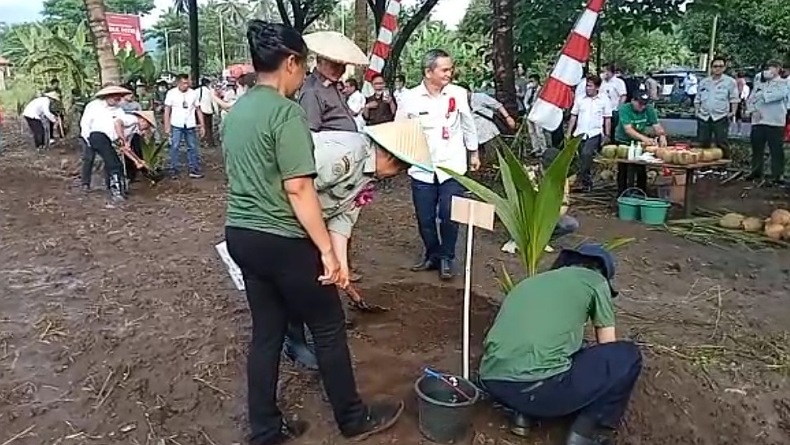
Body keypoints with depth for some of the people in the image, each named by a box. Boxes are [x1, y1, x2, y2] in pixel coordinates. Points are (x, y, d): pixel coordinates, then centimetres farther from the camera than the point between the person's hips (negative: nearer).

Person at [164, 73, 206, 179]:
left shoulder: (194, 93, 1)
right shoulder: (171, 93, -4)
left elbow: (198, 110, 5)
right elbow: (167, 110, 0)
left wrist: (202, 125, 2)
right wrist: (167, 126, -6)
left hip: (190, 125, 2)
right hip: (176, 125, -2)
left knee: (193, 148, 7)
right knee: (175, 147, 3)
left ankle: (194, 170, 16)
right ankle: (173, 170, 13)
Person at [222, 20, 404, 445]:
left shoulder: (236, 111, 10)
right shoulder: (287, 113, -17)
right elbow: (298, 190, -22)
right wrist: (327, 250, -18)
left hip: (241, 235, 9)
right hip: (281, 241, -8)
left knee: (266, 333, 16)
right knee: (328, 327, 8)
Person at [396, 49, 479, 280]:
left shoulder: (458, 94, -4)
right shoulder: (409, 98, -6)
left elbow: (468, 125, 11)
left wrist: (474, 153, 17)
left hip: (452, 166, 0)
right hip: (422, 169, 1)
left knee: (449, 216, -5)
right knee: (425, 218, 8)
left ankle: (446, 258, 16)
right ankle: (432, 254, 30)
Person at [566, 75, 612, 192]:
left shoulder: (604, 100, 1)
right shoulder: (580, 99, 7)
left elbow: (607, 119, 3)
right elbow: (573, 117, 10)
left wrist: (607, 135, -1)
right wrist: (569, 133, 5)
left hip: (594, 133, -4)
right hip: (580, 133, 4)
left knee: (586, 154, -22)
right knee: (582, 157, 8)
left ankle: (584, 181, -12)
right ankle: (587, 182, 23)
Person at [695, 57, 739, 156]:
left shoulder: (730, 82, 4)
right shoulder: (703, 82, 17)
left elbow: (734, 99, 2)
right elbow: (697, 99, 22)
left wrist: (733, 112, -9)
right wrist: (696, 110, 7)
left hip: (720, 117, -4)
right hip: (704, 117, 4)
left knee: (722, 144, -6)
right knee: (703, 144, 6)